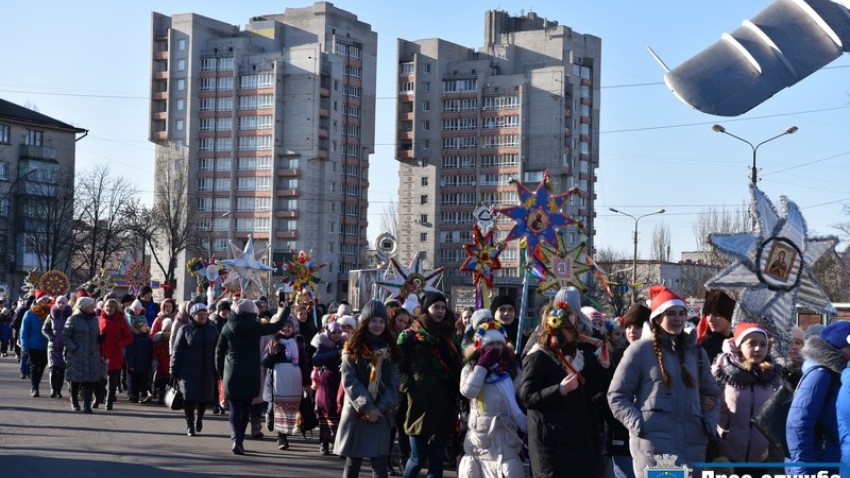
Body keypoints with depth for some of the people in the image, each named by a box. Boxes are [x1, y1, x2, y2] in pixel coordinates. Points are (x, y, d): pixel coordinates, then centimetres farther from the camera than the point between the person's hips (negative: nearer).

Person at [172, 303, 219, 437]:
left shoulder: (212, 330, 9)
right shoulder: (185, 330, 0)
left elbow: (217, 351, 11)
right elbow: (177, 350, 0)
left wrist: (217, 370, 5)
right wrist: (174, 371, -5)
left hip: (207, 371, 3)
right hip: (188, 371, -3)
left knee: (205, 398, 6)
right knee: (189, 397, -7)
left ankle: (199, 418, 35)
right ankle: (190, 425, 7)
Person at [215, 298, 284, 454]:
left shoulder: (227, 327, 1)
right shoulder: (255, 326, -7)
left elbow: (219, 351, 6)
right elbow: (276, 326, 3)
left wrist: (221, 372, 16)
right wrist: (286, 310, 20)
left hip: (232, 373, 1)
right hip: (251, 374, -1)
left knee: (234, 408, 2)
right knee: (246, 408, 11)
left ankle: (236, 438, -18)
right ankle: (240, 439, 13)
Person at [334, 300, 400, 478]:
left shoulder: (389, 351, 10)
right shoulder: (352, 349, 2)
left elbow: (393, 384, 3)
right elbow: (349, 381, -8)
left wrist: (380, 408, -12)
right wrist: (366, 407, -16)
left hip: (380, 415, 2)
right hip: (356, 413, -1)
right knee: (353, 463, 6)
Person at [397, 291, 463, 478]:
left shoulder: (450, 337, 15)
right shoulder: (410, 336, 1)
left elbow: (459, 367, 17)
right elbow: (398, 367, -3)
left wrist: (457, 391, 4)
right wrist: (410, 389, -13)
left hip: (444, 406, 4)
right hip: (420, 405, -4)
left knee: (437, 460, 4)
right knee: (418, 458, -2)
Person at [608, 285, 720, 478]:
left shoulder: (696, 352, 20)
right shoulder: (640, 350, 3)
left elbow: (712, 394, 28)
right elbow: (616, 396, 3)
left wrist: (709, 423, 9)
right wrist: (638, 424, -10)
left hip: (693, 444, 5)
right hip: (653, 442, -5)